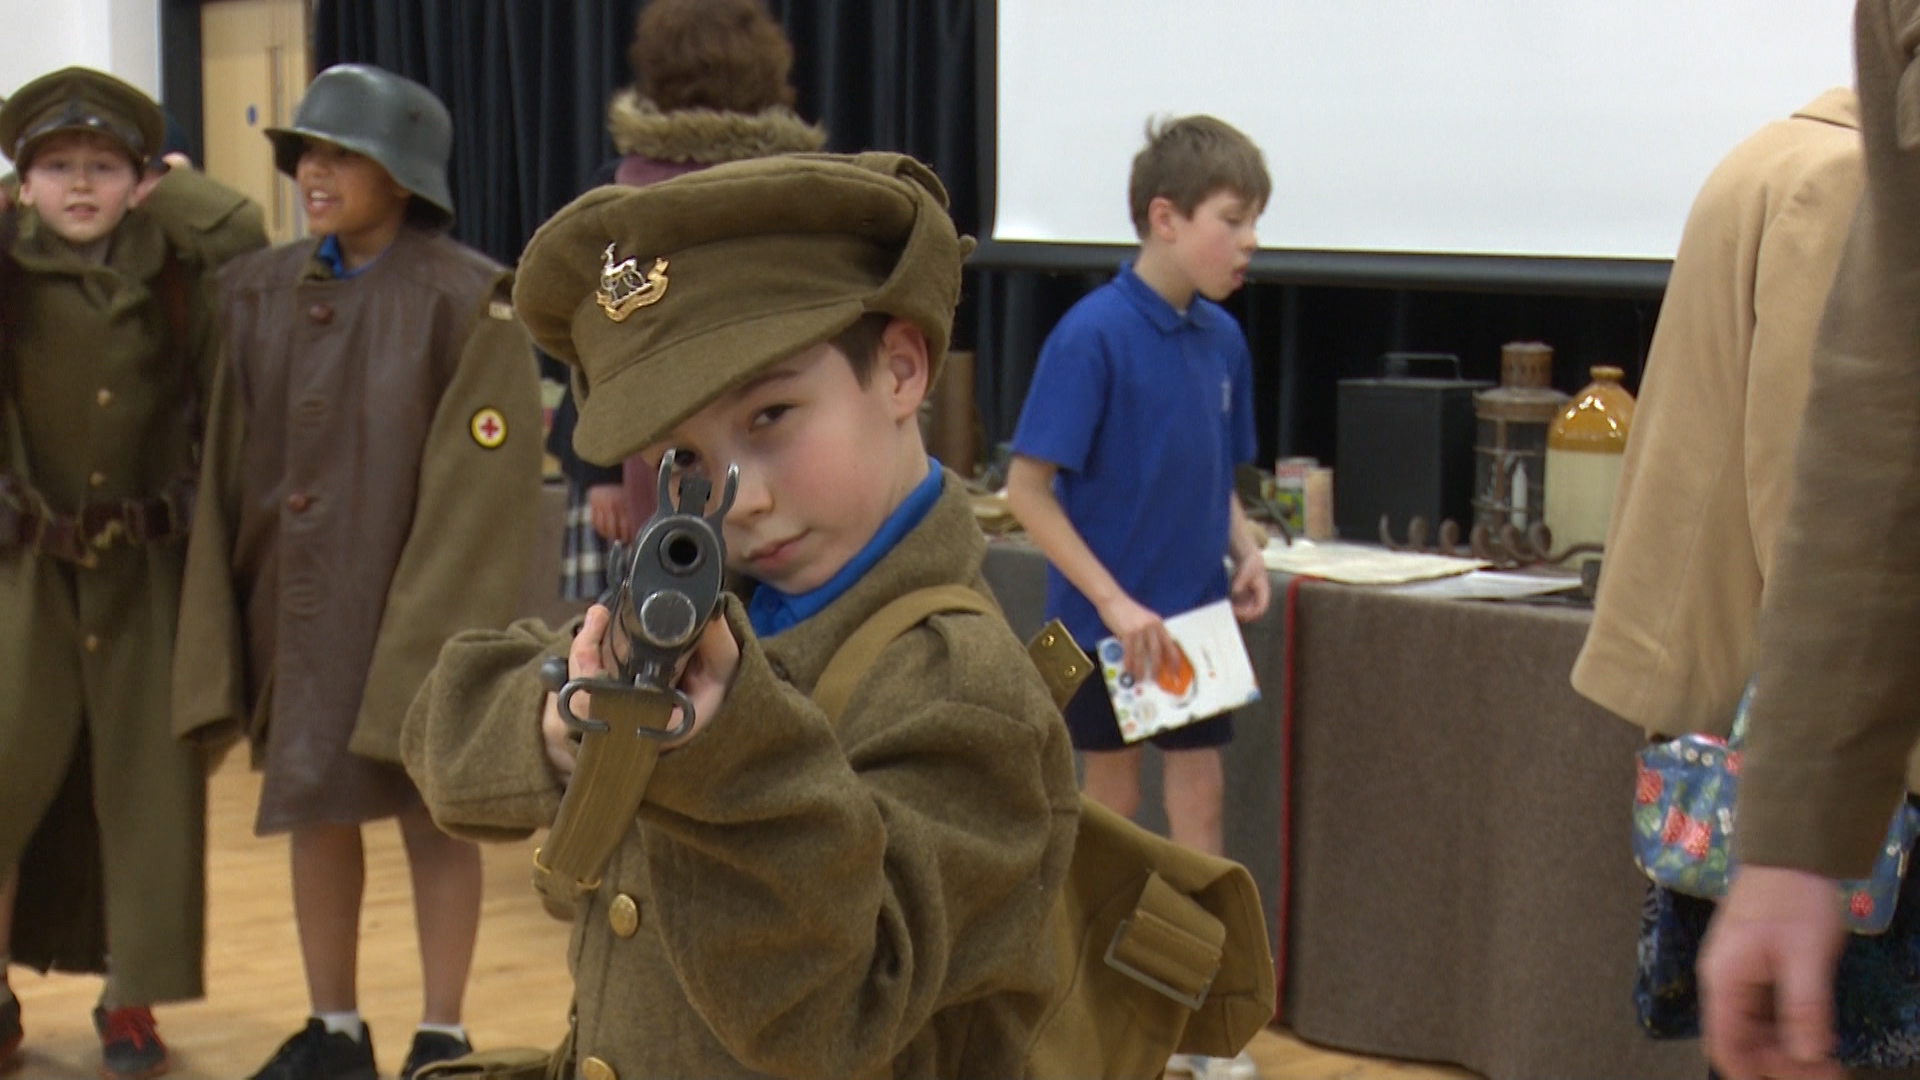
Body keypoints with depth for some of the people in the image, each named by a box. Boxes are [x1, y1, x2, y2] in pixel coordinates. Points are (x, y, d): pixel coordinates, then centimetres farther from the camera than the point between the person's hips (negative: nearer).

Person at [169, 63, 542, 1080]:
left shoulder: (470, 303, -11)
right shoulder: (262, 291, 4)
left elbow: (483, 484, -14)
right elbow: (228, 467, 6)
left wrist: (430, 634, -16)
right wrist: (223, 615, 1)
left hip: (416, 603, -5)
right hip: (295, 601, 5)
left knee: (429, 813, 6)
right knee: (315, 809, 12)